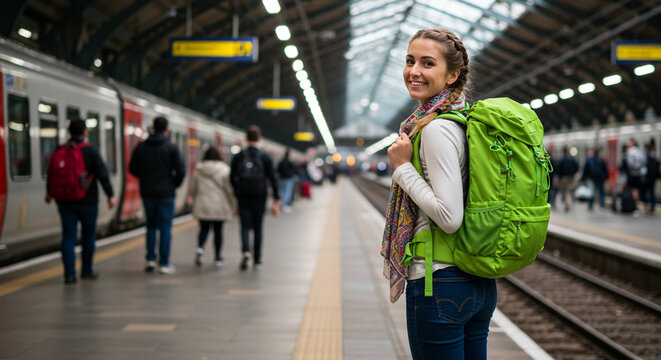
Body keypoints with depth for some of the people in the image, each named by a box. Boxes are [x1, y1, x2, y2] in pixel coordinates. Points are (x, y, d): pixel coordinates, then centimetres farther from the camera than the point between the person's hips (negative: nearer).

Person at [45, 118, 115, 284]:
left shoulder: (60, 151, 5)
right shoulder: (90, 151, -8)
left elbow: (51, 174, 16)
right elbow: (102, 174, -12)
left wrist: (50, 193, 32)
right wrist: (110, 195, -7)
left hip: (65, 201, 3)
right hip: (87, 201, -3)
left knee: (68, 237, 3)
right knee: (88, 235, 11)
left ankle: (69, 274, -1)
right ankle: (87, 271, 20)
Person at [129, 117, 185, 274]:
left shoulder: (141, 147, 2)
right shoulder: (171, 147, -7)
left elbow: (132, 169, 4)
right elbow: (181, 171, -11)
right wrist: (174, 184, 7)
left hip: (147, 194, 3)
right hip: (166, 194, -3)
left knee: (151, 226, 15)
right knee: (165, 228, 1)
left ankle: (150, 259, 8)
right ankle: (164, 263, 2)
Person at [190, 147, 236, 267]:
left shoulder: (198, 170, 2)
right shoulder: (225, 170, -5)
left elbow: (193, 188, 8)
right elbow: (229, 188, -6)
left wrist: (195, 201, 23)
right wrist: (233, 204, 3)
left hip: (202, 206, 1)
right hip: (219, 206, -1)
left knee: (204, 229, 10)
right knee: (218, 230, 7)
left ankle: (200, 248, -17)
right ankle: (217, 257, 12)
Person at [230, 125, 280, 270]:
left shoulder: (238, 156, 0)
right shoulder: (265, 157, -2)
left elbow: (232, 178, 1)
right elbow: (272, 178, -3)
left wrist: (235, 194, 12)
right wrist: (276, 198, 1)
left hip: (243, 197, 0)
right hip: (259, 197, 0)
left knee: (245, 226, 3)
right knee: (257, 227, 10)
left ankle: (246, 251, -23)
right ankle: (257, 260, 15)